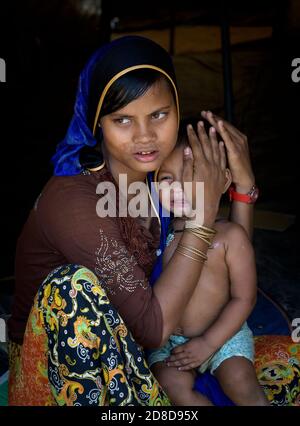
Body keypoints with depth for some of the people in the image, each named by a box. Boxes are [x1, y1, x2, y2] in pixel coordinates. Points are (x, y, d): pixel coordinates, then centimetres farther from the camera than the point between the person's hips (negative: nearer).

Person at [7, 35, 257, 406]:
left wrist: (243, 182, -8)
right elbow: (154, 328, -28)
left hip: (125, 356, 6)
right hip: (53, 376, -5)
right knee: (74, 286, -36)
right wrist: (204, 213, -24)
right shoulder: (72, 199, -28)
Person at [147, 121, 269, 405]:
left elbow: (244, 298, -9)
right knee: (171, 385, -21)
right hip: (168, 338, 2)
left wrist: (208, 343, -13)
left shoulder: (231, 236, -11)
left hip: (223, 332, -2)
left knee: (240, 382, -22)